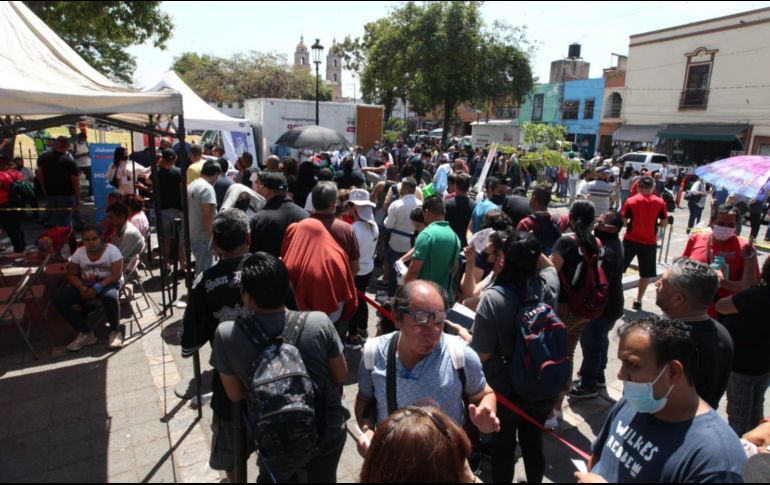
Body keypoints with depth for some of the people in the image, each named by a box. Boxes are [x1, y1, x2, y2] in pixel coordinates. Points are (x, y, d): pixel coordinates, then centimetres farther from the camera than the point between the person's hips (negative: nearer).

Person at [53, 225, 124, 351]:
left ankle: (115, 332, -17)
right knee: (58, 300, -16)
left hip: (109, 283, -5)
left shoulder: (112, 250, -14)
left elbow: (117, 274, -18)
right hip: (86, 284, 5)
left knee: (109, 296, -41)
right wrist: (81, 287, -15)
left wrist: (97, 288, -27)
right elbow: (71, 275, 5)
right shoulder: (79, 252, -2)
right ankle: (85, 333, -9)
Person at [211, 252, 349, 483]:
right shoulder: (319, 322, -22)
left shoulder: (227, 335, -22)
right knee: (322, 478, 30)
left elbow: (235, 395, -7)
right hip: (329, 433, 1)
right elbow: (341, 376, -8)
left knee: (276, 476, 32)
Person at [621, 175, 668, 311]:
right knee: (646, 274, 12)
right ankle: (638, 301, 16)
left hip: (631, 239, 0)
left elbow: (623, 221, -5)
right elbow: (664, 223, -2)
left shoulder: (631, 201, -6)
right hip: (649, 242, 1)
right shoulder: (660, 202, -4)